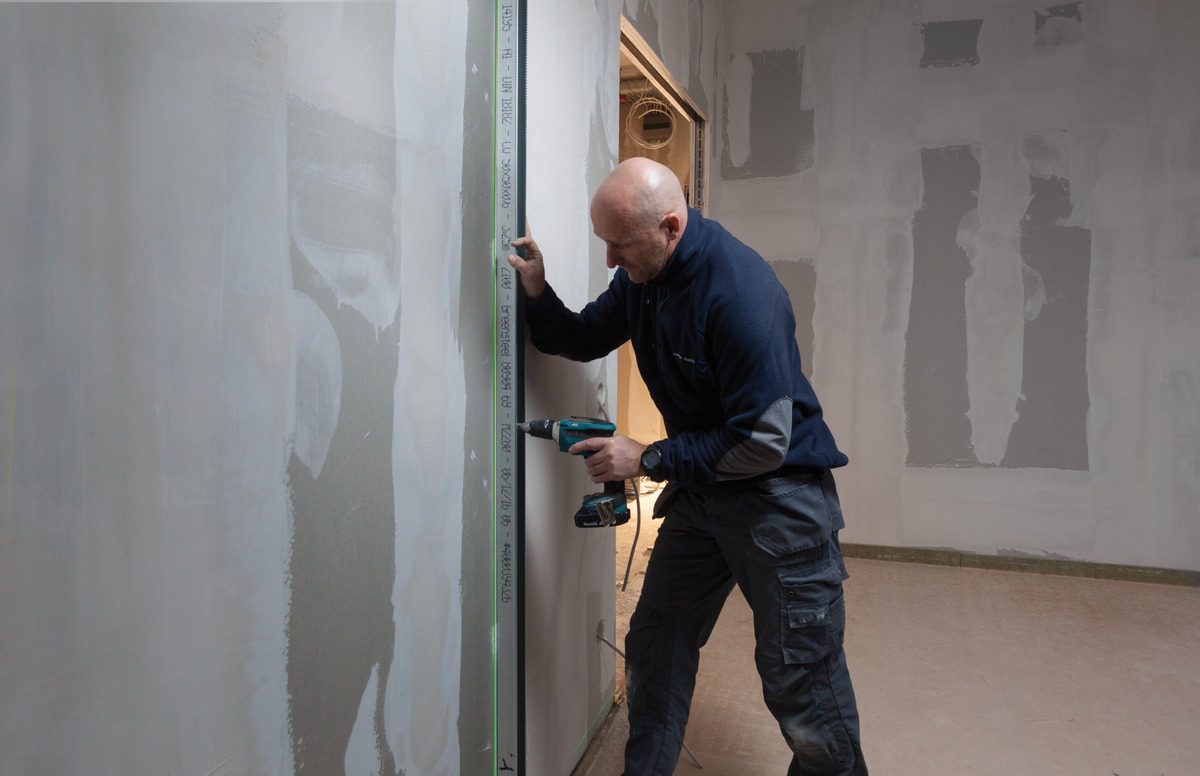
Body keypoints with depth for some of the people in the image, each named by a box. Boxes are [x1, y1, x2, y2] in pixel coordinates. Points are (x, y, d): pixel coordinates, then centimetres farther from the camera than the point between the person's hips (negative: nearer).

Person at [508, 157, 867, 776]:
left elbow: (765, 442, -26)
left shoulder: (740, 291, -26)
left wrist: (649, 459, -20)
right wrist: (538, 293, -5)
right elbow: (583, 340, 15)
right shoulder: (641, 277, -1)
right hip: (698, 489, 8)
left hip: (778, 490, -7)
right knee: (655, 649, 14)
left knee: (799, 678, 2)